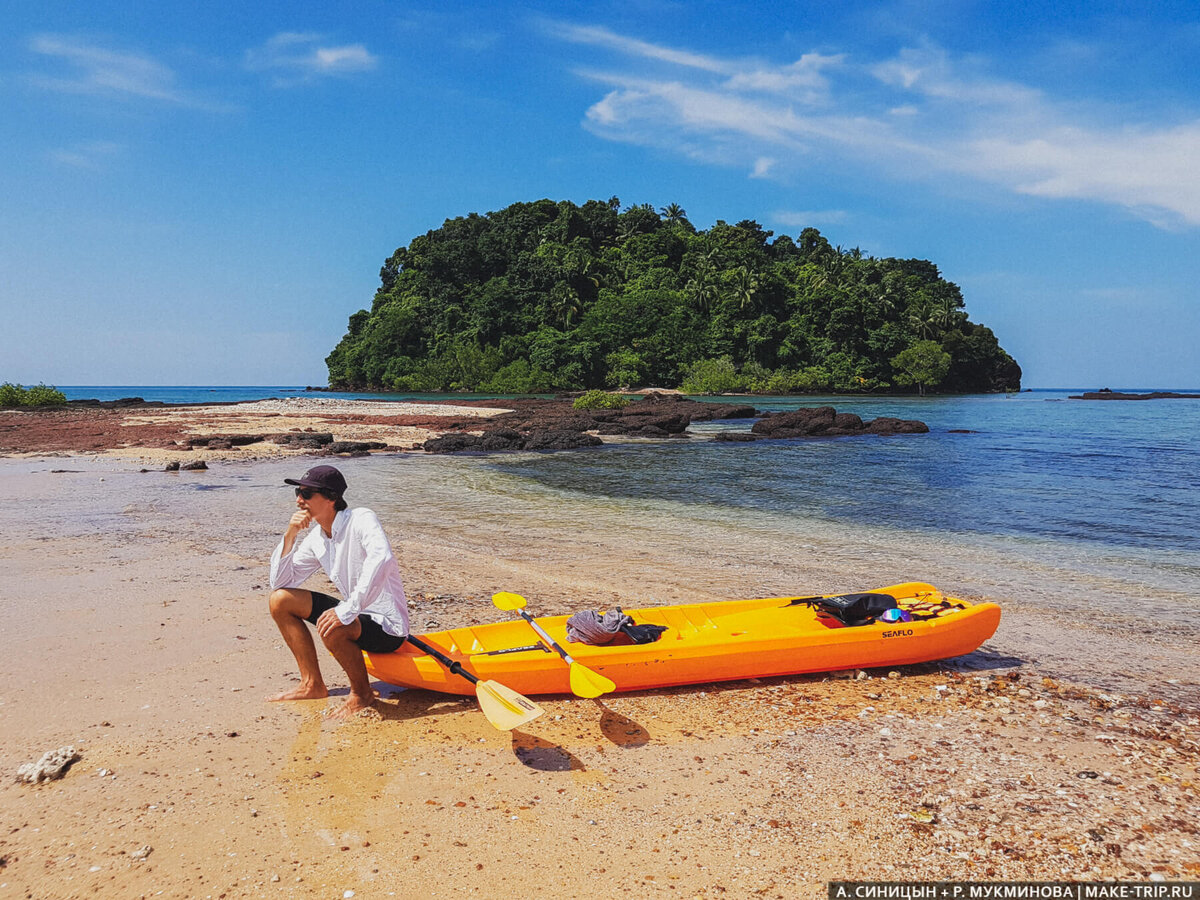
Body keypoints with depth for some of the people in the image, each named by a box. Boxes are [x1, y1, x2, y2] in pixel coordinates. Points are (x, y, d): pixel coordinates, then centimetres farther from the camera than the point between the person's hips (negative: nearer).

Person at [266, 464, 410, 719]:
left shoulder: (361, 520, -19)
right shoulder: (315, 539, 5)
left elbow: (382, 558, -40)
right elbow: (280, 582, 7)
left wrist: (347, 610, -42)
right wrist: (290, 535, -6)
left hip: (387, 627, -8)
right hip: (356, 614, 8)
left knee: (330, 628, -36)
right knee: (280, 600, 4)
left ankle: (362, 693, -7)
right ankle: (312, 685, 11)